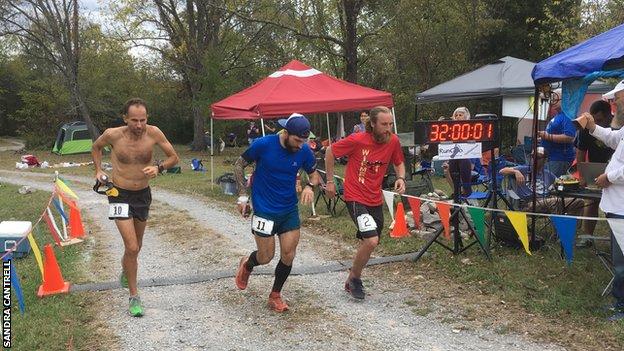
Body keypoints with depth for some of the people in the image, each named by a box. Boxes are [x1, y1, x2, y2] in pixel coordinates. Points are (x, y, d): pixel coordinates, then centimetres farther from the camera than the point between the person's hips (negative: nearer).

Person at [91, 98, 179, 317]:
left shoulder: (153, 133, -14)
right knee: (132, 247, -14)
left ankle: (125, 270, 54)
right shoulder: (113, 135, -16)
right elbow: (96, 147, 7)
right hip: (120, 195, -3)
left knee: (136, 245, 21)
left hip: (143, 194, 3)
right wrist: (98, 170, -3)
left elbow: (174, 157, -5)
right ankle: (134, 297, 1)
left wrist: (159, 168, -22)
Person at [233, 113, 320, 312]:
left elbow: (314, 173, 8)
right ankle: (247, 265, 39)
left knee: (288, 255, 1)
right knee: (266, 257, 2)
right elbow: (239, 165, -3)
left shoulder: (304, 151, -9)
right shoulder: (263, 145, -18)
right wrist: (243, 196, -7)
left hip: (290, 209, 4)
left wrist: (310, 186, -15)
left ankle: (275, 295, 23)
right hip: (264, 209, -3)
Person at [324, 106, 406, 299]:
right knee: (371, 241, -20)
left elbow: (399, 162, 14)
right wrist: (330, 181, -2)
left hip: (375, 200, 6)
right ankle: (354, 278, 5)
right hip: (355, 198, -6)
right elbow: (330, 151, -4)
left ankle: (352, 280, 39)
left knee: (368, 244, 16)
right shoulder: (357, 140, -18)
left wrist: (401, 178, -8)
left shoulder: (393, 141, -5)